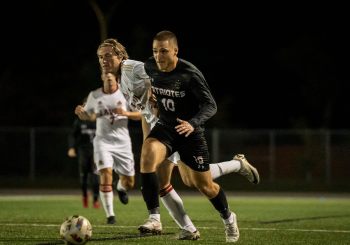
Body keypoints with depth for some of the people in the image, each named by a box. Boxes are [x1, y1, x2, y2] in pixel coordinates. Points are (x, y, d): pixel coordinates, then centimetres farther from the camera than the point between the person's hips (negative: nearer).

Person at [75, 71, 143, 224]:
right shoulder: (95, 96, 3)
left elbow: (140, 115, 1)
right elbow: (89, 116, 15)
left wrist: (126, 113, -18)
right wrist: (80, 113, -8)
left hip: (122, 142, 1)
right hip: (103, 141, -1)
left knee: (129, 182, 6)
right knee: (106, 174, -22)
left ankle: (121, 187, 47)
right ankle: (110, 215, -14)